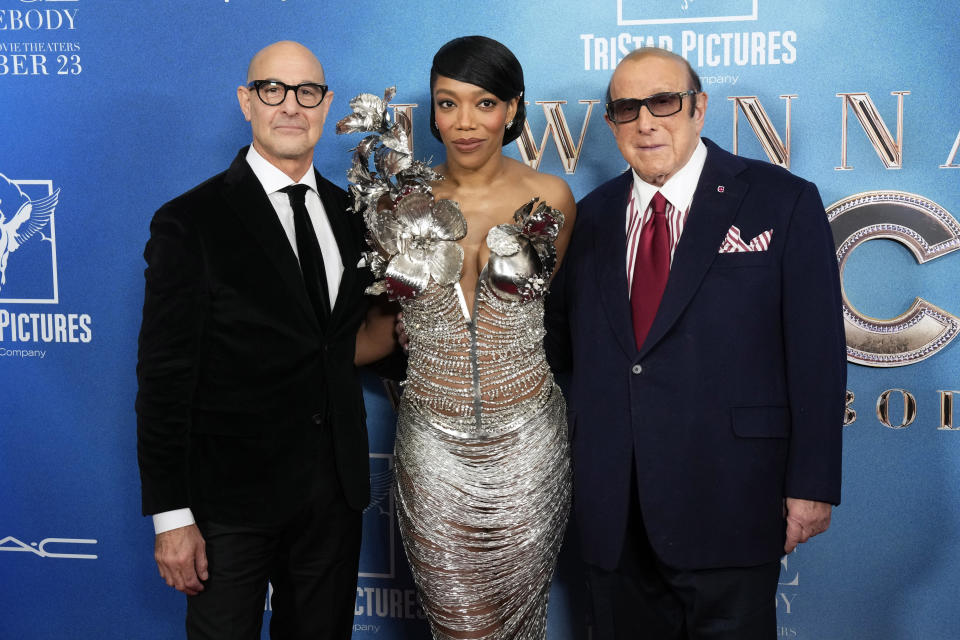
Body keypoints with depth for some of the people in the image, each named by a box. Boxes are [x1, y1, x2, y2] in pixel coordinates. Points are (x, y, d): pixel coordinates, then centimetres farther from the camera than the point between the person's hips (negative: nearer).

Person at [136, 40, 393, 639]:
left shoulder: (352, 213, 6)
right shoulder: (190, 223, -10)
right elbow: (165, 378, -12)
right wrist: (172, 516, -14)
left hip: (335, 494, 5)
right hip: (231, 497, -5)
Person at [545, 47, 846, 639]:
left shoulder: (782, 202, -4)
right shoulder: (593, 215, 10)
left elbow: (817, 353, -6)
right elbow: (565, 341, 13)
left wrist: (812, 484, -8)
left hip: (728, 500, -4)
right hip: (613, 507, 4)